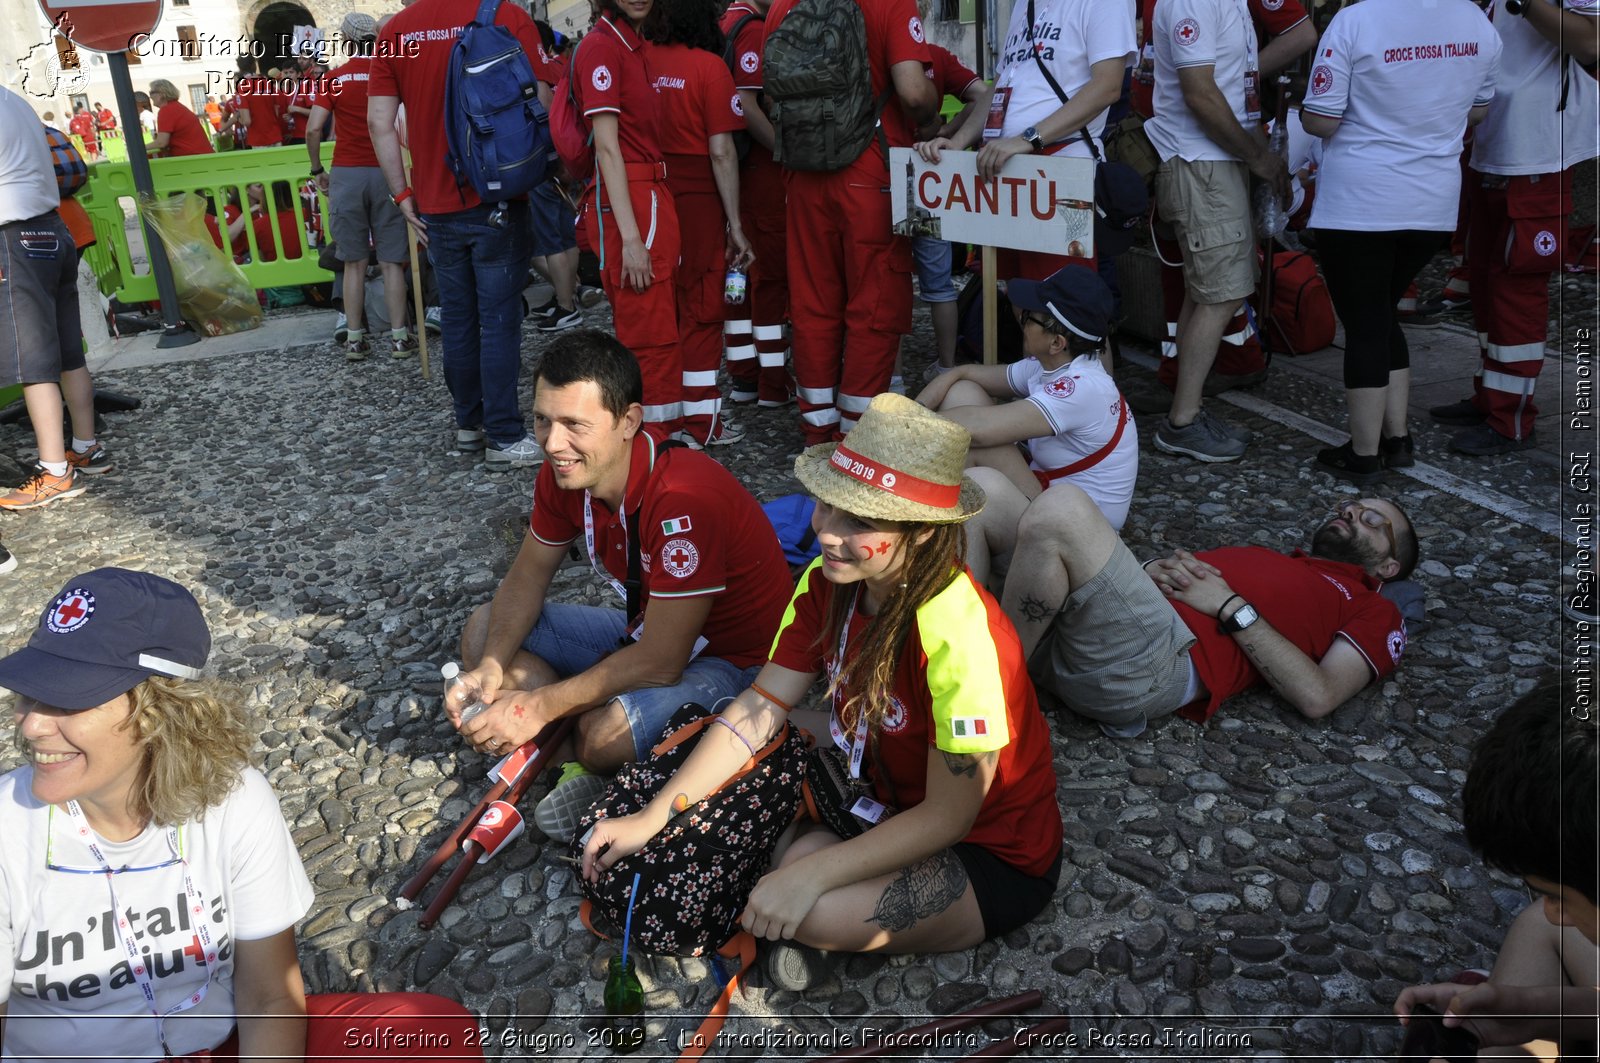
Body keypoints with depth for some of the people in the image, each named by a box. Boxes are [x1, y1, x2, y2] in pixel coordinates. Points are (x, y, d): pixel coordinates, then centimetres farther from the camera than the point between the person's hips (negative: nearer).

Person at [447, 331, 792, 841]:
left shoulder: (682, 499, -35)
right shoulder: (565, 470, -11)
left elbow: (660, 662, -31)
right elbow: (528, 574, 3)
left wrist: (540, 705, -27)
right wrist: (491, 667, -14)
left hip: (734, 660, -8)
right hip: (645, 627, 8)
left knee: (607, 736, -34)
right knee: (484, 631, 1)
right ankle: (580, 750, -7)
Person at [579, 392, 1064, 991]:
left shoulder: (961, 636, -33)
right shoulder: (827, 585, -10)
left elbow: (948, 816, -25)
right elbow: (758, 710, -7)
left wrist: (810, 876, -30)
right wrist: (651, 818, -14)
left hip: (992, 857, -6)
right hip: (887, 799, 7)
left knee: (815, 912, -29)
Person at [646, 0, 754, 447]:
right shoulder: (709, 66, -9)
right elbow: (721, 153, -12)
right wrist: (736, 225, -9)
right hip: (697, 197, -4)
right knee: (701, 309, 4)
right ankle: (701, 421, 8)